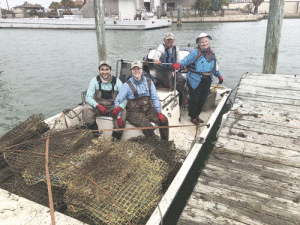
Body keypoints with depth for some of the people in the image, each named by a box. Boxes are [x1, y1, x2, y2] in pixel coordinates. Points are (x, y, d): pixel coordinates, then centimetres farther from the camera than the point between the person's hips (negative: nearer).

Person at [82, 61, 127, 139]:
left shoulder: (117, 81, -9)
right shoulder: (95, 81, -7)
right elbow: (88, 97, -12)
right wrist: (98, 106, -32)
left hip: (113, 107, -1)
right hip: (98, 107, 1)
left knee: (123, 112, -31)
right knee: (86, 108, -27)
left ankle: (115, 138, -26)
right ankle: (96, 134, -24)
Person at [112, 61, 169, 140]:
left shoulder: (149, 82, 9)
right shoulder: (127, 85, -2)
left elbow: (155, 98, 7)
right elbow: (118, 100, -6)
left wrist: (159, 112, -4)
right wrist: (118, 108, -28)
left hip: (148, 110, 4)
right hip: (134, 112, -4)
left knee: (164, 120, -16)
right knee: (147, 126, -29)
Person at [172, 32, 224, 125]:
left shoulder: (211, 53, 11)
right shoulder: (196, 52, -11)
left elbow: (214, 66, 25)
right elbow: (187, 59, -26)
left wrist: (219, 75, 31)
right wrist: (179, 64, -46)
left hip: (207, 80, 7)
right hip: (195, 80, -7)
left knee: (203, 99, 14)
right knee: (195, 99, 0)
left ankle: (197, 115, 32)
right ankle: (193, 117, 20)